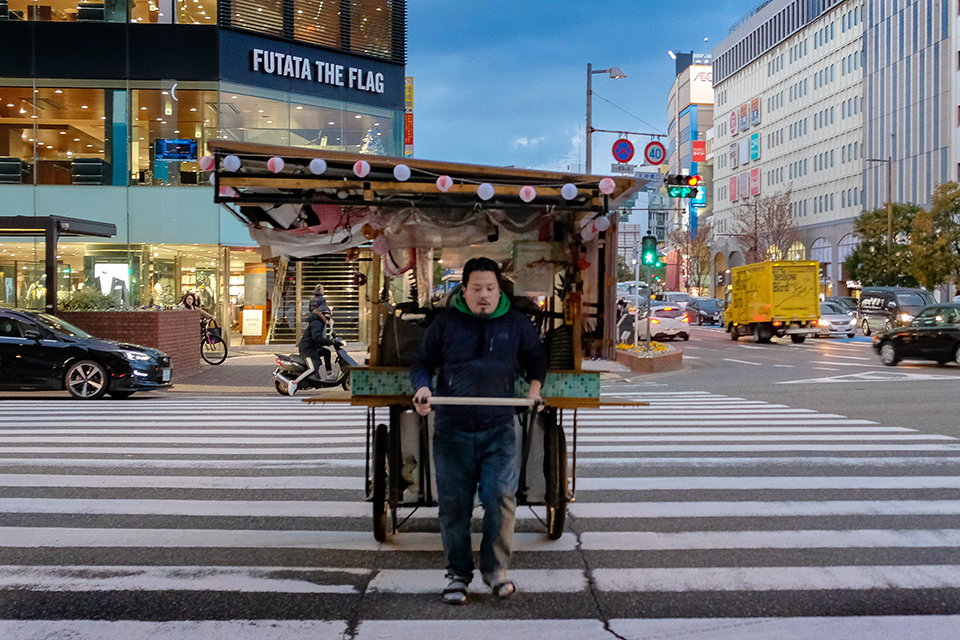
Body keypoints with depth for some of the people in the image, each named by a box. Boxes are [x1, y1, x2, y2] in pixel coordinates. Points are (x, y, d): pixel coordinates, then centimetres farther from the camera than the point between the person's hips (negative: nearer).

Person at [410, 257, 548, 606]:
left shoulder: (516, 323, 8)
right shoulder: (446, 322, 4)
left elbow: (536, 359, 22)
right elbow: (422, 363, 10)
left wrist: (534, 390, 5)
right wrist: (423, 387, -11)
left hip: (499, 429, 0)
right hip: (452, 429, 0)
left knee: (501, 498, -8)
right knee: (453, 504, 3)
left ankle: (495, 569, 12)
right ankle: (458, 573, 19)